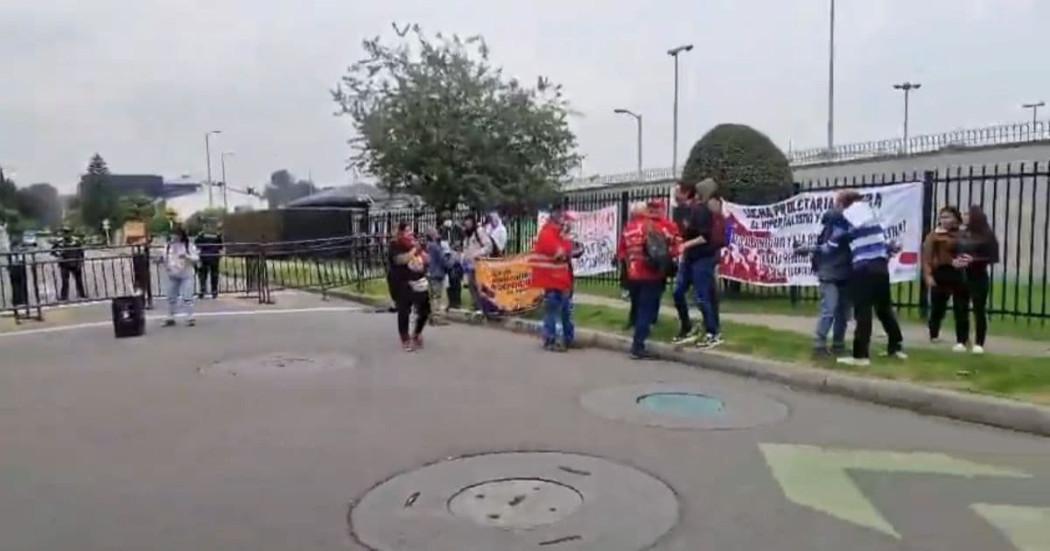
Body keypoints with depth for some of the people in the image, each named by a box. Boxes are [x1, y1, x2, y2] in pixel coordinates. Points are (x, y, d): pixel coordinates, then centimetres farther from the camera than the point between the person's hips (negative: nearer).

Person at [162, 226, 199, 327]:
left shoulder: (189, 245, -5)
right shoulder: (169, 245, 6)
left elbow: (196, 258, -9)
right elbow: (165, 258, 14)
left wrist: (187, 256, -26)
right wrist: (166, 266, -5)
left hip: (186, 275, -4)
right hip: (172, 276, 4)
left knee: (187, 297, -9)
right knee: (171, 297, 10)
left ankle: (190, 318, -3)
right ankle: (170, 318, 20)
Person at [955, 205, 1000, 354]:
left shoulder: (987, 235, -6)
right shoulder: (962, 235, 7)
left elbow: (993, 258, -8)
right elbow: (955, 252, 12)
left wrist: (974, 260, -19)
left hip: (979, 278, -4)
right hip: (962, 277, 4)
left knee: (979, 310, 0)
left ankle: (979, 344, 7)